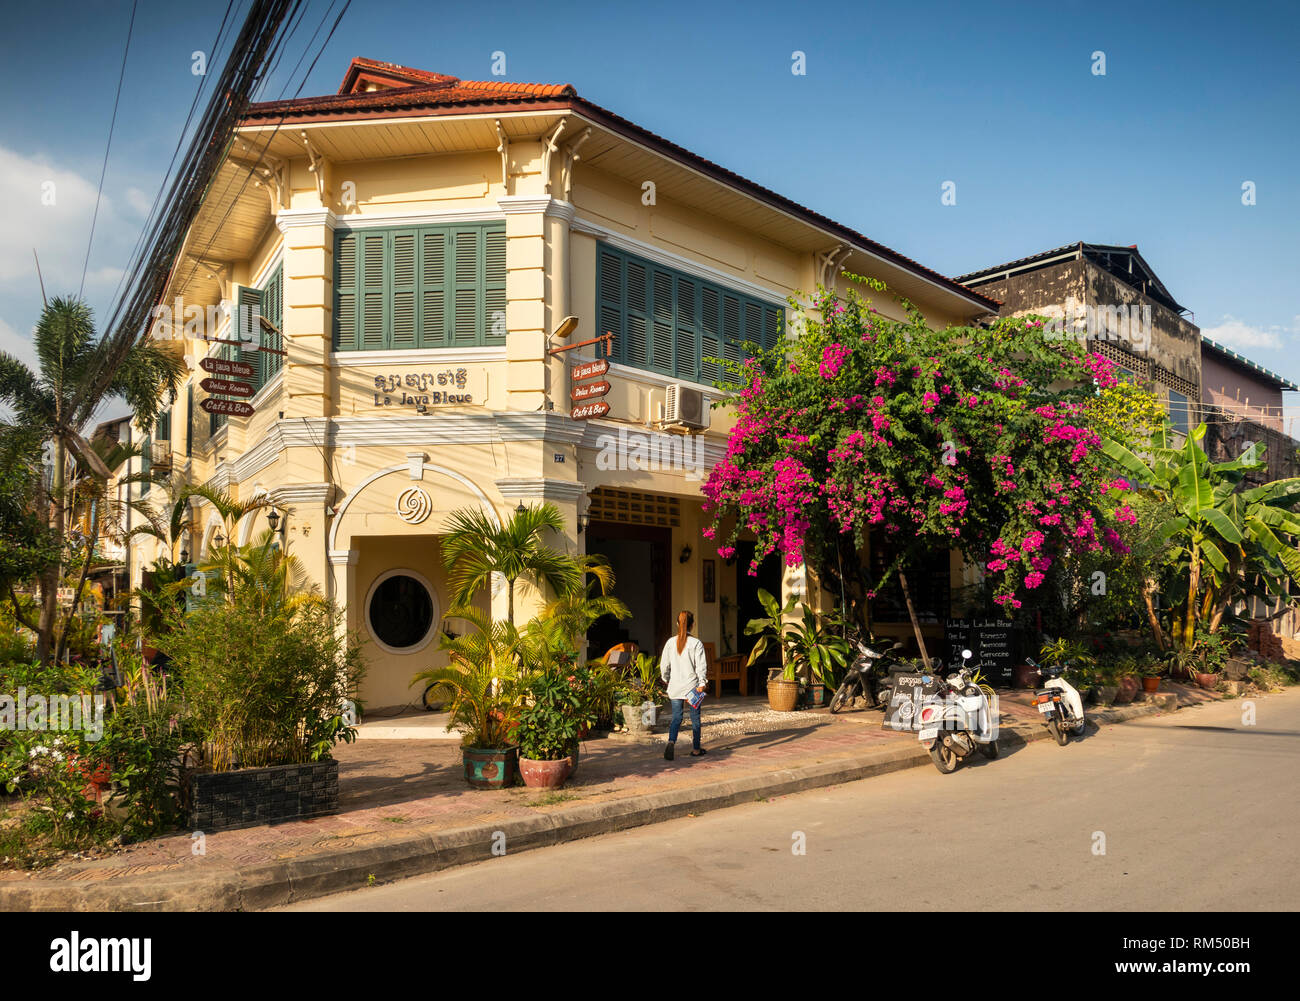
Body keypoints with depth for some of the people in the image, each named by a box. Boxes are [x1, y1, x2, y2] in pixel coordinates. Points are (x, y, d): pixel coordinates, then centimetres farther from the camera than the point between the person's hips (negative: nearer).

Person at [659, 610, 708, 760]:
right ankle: (696, 749, 19)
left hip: (675, 686, 2)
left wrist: (666, 679, 19)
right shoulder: (696, 643, -9)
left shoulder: (671, 642, -1)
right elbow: (701, 665, -13)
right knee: (695, 718, 11)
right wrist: (702, 683, -12)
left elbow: (664, 665, 5)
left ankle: (671, 742, -18)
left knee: (676, 717, 6)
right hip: (692, 686, -2)